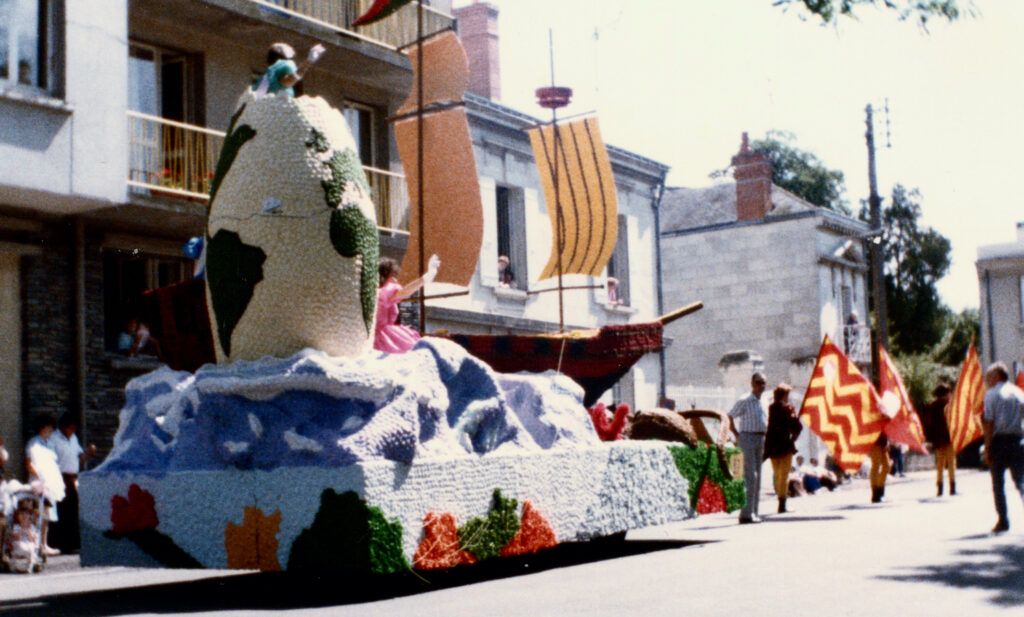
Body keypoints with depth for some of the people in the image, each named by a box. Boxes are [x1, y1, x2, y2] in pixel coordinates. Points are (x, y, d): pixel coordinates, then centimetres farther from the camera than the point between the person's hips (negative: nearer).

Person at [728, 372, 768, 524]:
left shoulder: (763, 402, 12)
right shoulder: (745, 401, -10)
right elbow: (729, 418, -9)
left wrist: (764, 439, 15)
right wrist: (738, 436, -9)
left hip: (760, 439, 8)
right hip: (748, 438, -8)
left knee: (757, 477, 9)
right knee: (750, 476, -12)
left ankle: (753, 513, 15)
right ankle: (746, 514, -12)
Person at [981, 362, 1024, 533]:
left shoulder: (992, 394, -3)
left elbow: (989, 423, -8)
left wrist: (987, 449, -6)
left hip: (999, 440, -4)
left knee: (998, 482, 5)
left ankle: (1003, 521, 4)